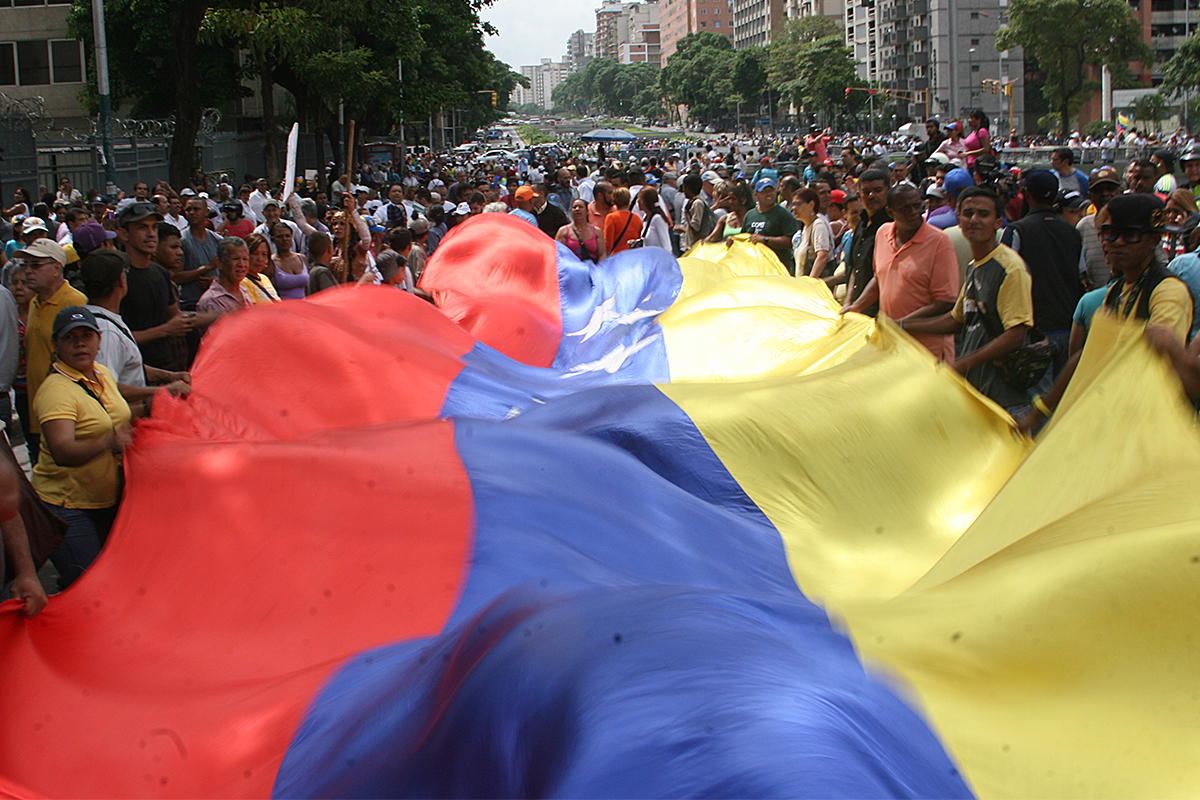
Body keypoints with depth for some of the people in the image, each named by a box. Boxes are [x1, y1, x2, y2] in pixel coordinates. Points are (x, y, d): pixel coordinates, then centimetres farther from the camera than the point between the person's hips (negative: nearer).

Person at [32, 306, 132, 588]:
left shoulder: (104, 374, 6)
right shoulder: (55, 390, -19)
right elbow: (62, 452, -35)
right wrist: (107, 443, -49)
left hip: (108, 501, 8)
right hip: (67, 505, -8)